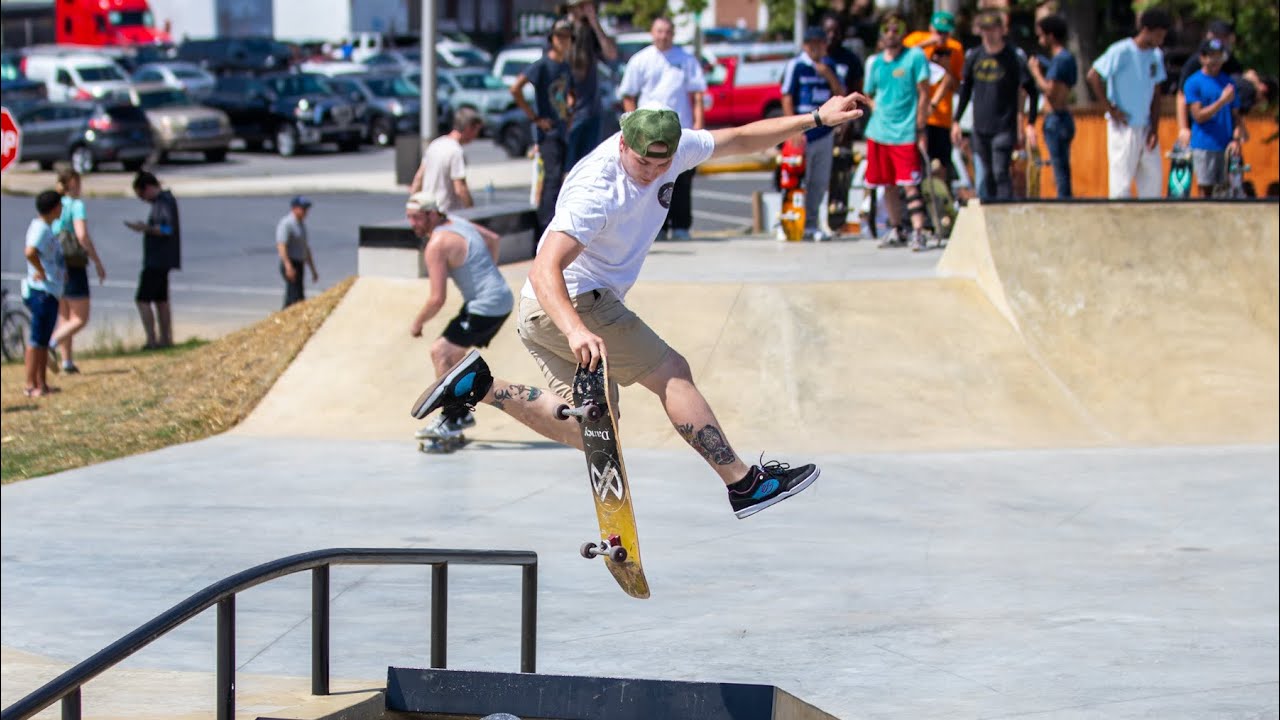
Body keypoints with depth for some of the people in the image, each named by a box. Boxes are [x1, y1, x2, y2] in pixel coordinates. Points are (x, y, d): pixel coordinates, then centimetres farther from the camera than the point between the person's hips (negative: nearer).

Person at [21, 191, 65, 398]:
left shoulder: (45, 227, 14)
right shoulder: (41, 229, -17)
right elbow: (30, 252, -34)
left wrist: (60, 271, 13)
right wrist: (41, 271, -21)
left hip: (51, 293, 10)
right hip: (42, 292, -10)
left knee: (44, 341, 14)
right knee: (37, 340, -6)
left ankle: (42, 384, 19)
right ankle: (31, 385, -4)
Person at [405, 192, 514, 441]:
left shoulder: (437, 244, -18)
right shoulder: (458, 223, 10)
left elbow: (437, 299, -20)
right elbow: (494, 239, 28)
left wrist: (417, 323, -4)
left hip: (484, 307, -10)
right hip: (503, 301, 10)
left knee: (441, 351, -8)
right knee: (453, 351, 21)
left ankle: (451, 420, -8)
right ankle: (463, 413, 26)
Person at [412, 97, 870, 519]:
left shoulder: (670, 149, -4)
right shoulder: (598, 191, -28)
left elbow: (739, 140, 11)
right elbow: (544, 268, -36)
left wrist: (817, 119, 9)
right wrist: (576, 331, -51)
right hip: (569, 304, -9)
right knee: (672, 373, -8)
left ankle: (480, 385, 8)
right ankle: (743, 483, -4)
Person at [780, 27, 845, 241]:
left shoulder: (829, 66, 12)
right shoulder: (796, 65, -5)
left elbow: (841, 95, 10)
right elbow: (787, 98, -7)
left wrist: (828, 75, -8)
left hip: (824, 132, 6)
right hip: (803, 133, -6)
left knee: (820, 182, 9)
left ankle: (811, 224, 16)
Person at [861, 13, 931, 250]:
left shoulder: (915, 57, -3)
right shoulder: (874, 62, 12)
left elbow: (923, 94, -5)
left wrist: (920, 128, -10)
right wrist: (876, 108, 3)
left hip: (906, 133, -5)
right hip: (879, 131, 5)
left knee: (910, 185, -12)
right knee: (888, 185, 10)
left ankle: (918, 232, -14)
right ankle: (895, 231, 20)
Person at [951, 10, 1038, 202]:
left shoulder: (1015, 56, -6)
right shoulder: (973, 56, 7)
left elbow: (1032, 91, -4)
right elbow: (965, 90, 17)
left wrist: (1030, 123, -12)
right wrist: (956, 121, 13)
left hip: (1004, 127, -4)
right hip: (980, 127, 4)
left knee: (1001, 173, -14)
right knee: (987, 175, 11)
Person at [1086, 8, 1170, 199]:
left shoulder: (1156, 56, 9)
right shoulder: (1122, 51, -13)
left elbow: (1155, 94, 13)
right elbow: (1093, 76, -15)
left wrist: (1154, 129, 4)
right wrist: (1111, 109, -13)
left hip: (1145, 128, 7)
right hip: (1124, 127, -7)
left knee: (1153, 180, 7)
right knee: (1121, 180, -5)